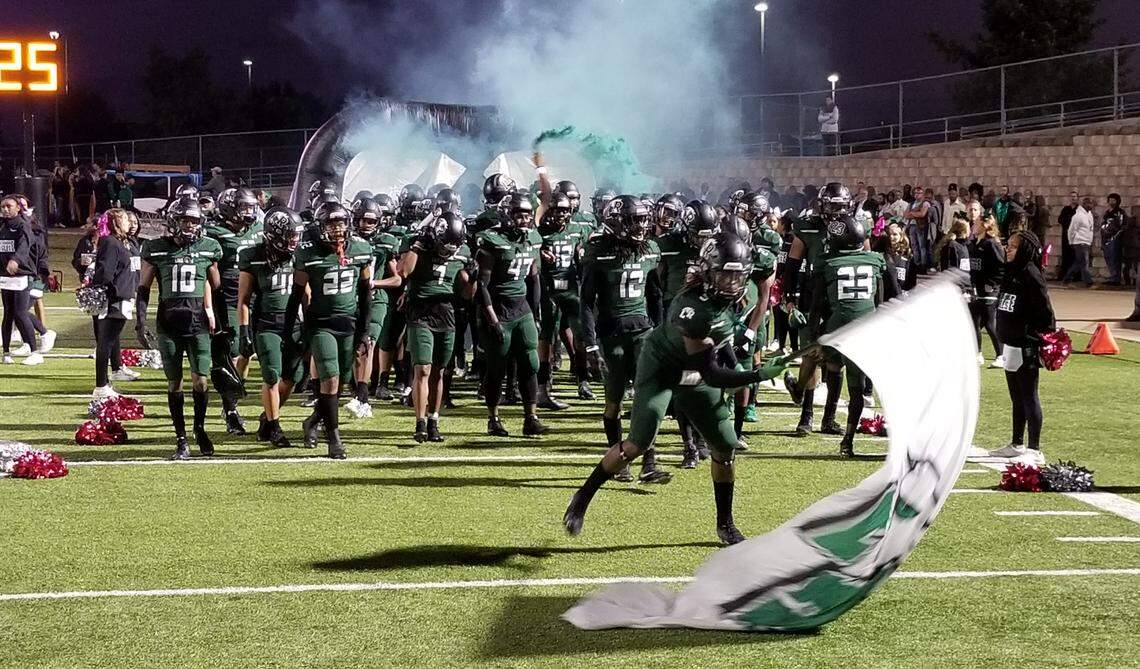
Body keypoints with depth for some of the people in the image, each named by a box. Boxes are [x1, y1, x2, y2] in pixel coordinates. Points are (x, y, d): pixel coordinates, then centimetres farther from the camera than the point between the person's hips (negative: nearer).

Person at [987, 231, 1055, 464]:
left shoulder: (1031, 275, -15)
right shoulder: (1011, 272, 12)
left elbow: (1045, 311, -16)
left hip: (1025, 346, -9)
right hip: (1010, 344, 9)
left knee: (1029, 397, -3)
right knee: (1017, 398, 17)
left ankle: (1034, 450, 1)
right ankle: (1017, 445, 27)